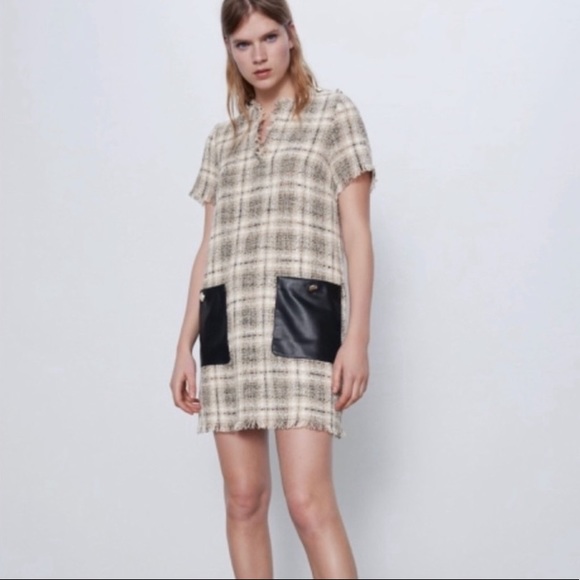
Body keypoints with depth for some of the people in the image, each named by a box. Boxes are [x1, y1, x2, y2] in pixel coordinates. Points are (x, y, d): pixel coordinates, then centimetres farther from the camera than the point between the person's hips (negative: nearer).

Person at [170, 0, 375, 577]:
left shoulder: (334, 113, 7)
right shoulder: (222, 139, 19)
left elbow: (356, 234, 1)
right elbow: (208, 247, 18)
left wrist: (357, 336, -9)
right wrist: (185, 346, 11)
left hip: (300, 316, -5)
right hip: (228, 321, 5)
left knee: (309, 502, -13)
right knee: (243, 499, 5)